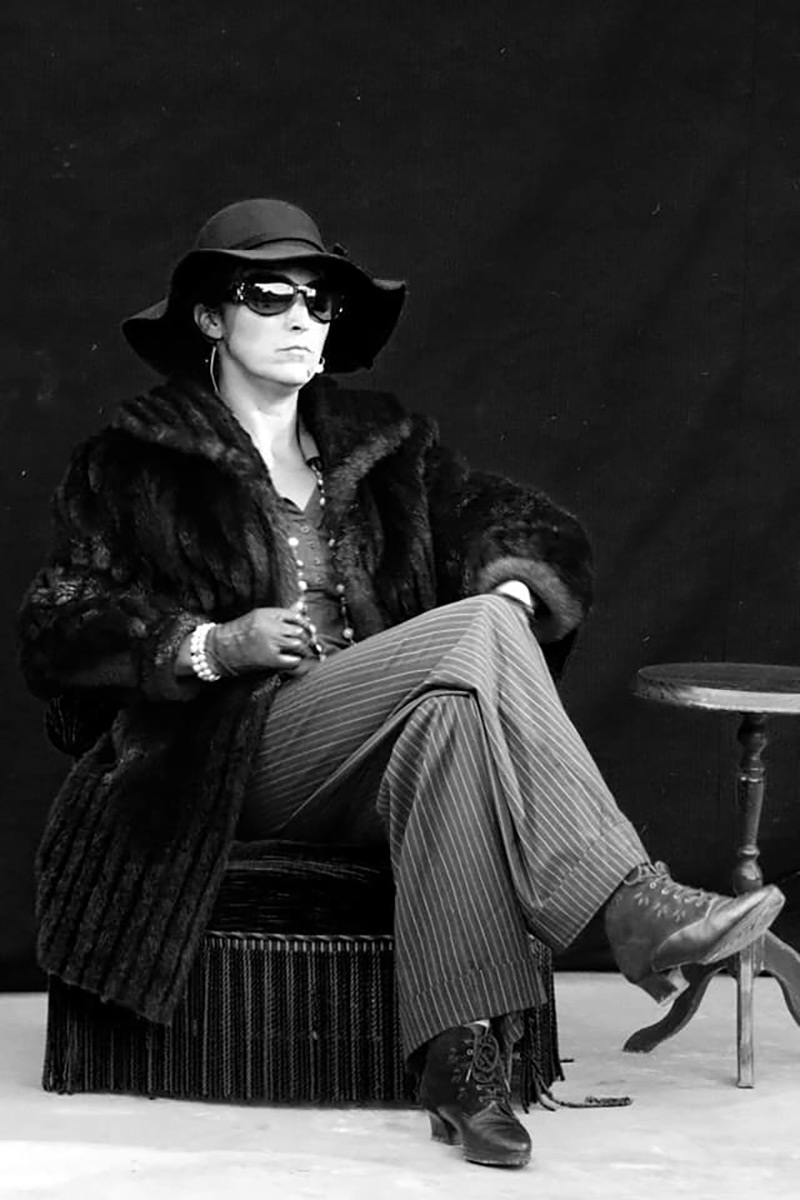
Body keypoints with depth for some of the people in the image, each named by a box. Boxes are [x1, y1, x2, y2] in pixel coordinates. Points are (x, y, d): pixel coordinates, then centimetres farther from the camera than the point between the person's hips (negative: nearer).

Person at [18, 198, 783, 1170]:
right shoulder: (134, 464, 9)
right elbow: (57, 629, 1)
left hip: (392, 754, 4)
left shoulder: (386, 444, 21)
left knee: (449, 713, -36)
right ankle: (636, 910, -39)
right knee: (471, 636, -28)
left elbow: (528, 528, 17)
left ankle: (459, 1053, -43)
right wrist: (212, 645, -15)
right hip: (233, 754, -4)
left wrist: (516, 588, -8)